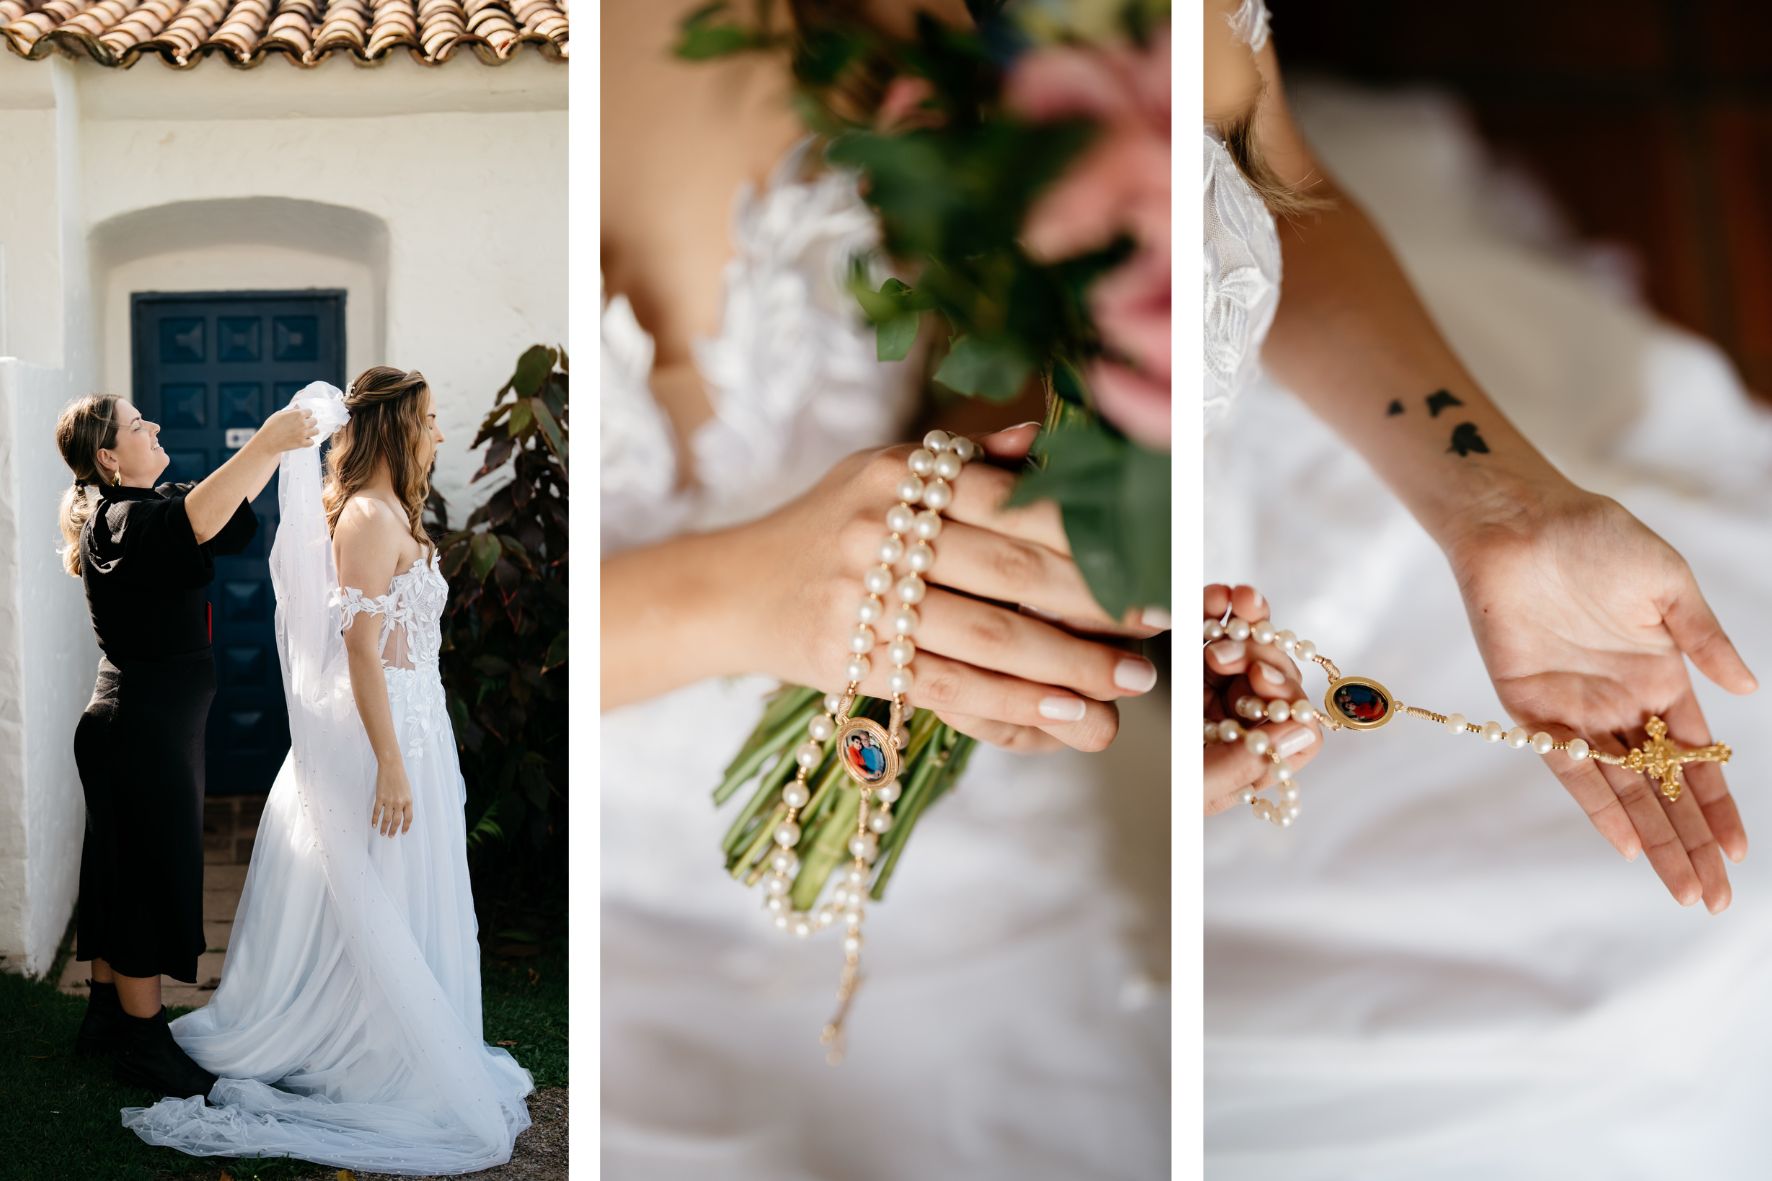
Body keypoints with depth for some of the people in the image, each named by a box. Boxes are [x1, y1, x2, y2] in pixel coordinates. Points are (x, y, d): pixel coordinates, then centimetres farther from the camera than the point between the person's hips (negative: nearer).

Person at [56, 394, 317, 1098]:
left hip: (130, 724, 10)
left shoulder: (129, 511, 10)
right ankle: (145, 1046, 13)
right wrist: (264, 442, -44)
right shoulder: (123, 521, -21)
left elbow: (232, 507, 16)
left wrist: (281, 443, 6)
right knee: (151, 878, 0)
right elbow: (198, 519, -43)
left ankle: (108, 1015, 33)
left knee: (120, 873, 18)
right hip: (144, 729, -10)